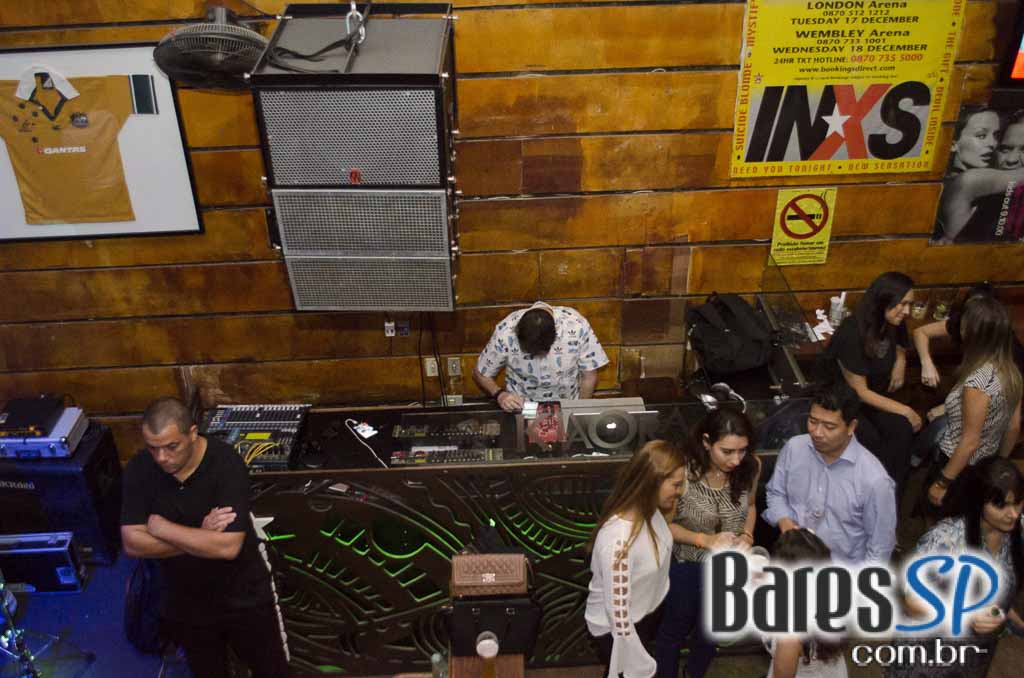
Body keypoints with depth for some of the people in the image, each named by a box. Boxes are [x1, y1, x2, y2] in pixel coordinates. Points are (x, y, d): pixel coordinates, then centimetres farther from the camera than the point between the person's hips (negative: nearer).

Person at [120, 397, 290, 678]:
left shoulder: (226, 464, -27)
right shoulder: (139, 469, -15)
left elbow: (227, 546, -33)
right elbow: (132, 543, -17)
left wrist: (162, 528, -25)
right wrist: (200, 537, -25)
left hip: (244, 597, -3)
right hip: (184, 603, 3)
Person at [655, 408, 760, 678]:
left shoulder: (751, 467, -20)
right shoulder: (683, 471, -33)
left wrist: (747, 535, -16)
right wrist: (704, 539, -31)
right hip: (686, 566, -4)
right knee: (676, 628, 23)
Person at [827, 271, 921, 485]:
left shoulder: (894, 325, -5)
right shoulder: (852, 334, -27)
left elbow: (900, 349, 21)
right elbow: (859, 392, -22)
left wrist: (900, 364, -4)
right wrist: (904, 410, -21)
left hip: (874, 395, 7)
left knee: (902, 429, -22)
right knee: (870, 438, -32)